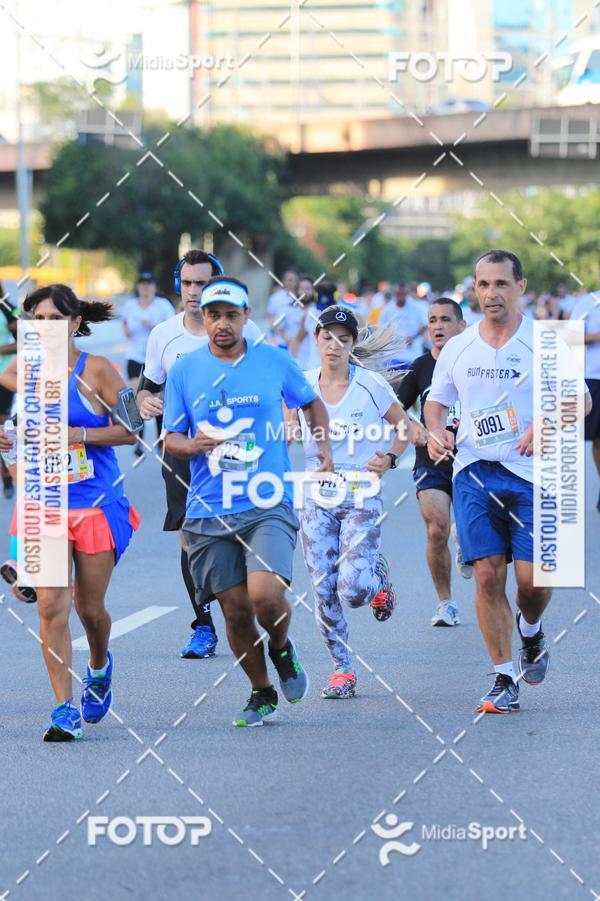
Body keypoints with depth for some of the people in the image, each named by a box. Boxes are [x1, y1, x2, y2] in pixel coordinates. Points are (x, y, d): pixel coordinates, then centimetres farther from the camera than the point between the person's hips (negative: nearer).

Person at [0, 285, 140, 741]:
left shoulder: (97, 370, -6)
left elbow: (129, 430, -5)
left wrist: (79, 435, -17)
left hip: (97, 502, -2)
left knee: (89, 607, 7)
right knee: (51, 605, -9)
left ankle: (100, 666, 41)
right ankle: (65, 709, -6)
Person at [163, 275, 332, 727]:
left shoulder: (276, 361, 3)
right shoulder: (184, 371, 5)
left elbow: (311, 402, 21)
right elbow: (171, 438, 8)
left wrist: (324, 443, 5)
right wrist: (190, 445, -14)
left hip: (268, 504, -2)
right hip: (209, 514, 2)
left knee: (265, 595, -21)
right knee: (236, 611, 2)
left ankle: (282, 649, 13)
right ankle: (262, 694, 24)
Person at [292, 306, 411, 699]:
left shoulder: (371, 385, -4)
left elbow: (405, 426, 7)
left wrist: (390, 459, -9)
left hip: (362, 498, -3)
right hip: (318, 499, 3)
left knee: (353, 591, -15)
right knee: (324, 592, -3)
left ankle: (379, 578, 21)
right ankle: (343, 672, 11)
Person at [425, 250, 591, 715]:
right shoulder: (457, 349, 8)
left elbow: (580, 399, 0)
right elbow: (436, 401, 20)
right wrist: (436, 431, -1)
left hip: (531, 473, -2)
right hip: (474, 472, 2)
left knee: (532, 577, -7)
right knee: (488, 574, -5)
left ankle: (531, 632, 29)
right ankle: (504, 679, 3)